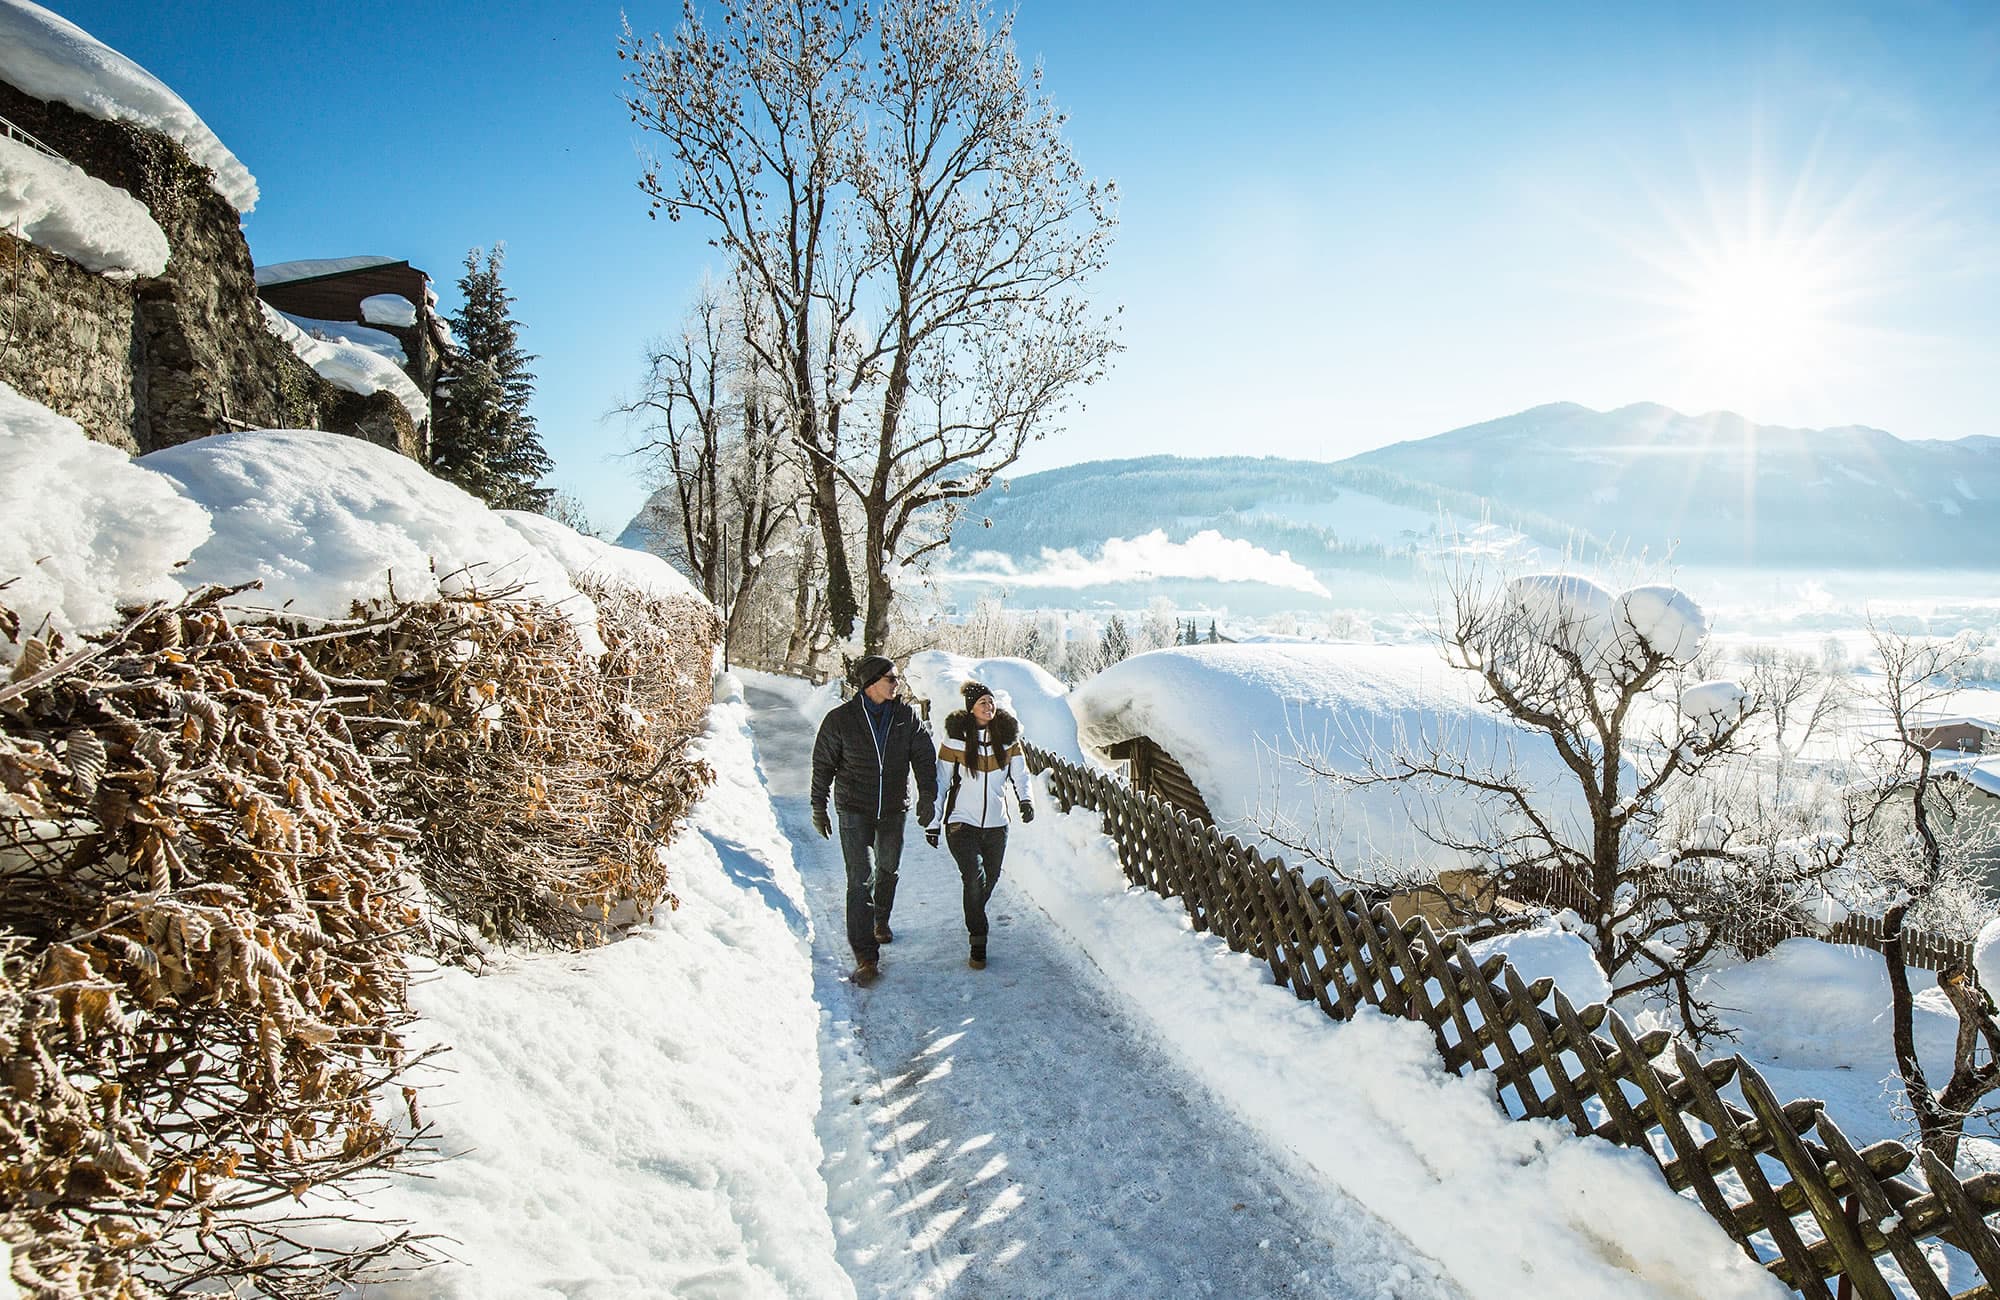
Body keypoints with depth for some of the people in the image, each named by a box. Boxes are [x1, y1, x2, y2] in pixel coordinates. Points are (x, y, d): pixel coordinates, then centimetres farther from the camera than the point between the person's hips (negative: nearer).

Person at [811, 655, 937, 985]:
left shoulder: (907, 717, -2)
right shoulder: (840, 720, -10)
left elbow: (924, 757, 3)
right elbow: (823, 766, -1)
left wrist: (927, 796, -6)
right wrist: (819, 808, 0)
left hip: (894, 809, 4)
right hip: (854, 810, -3)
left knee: (888, 869, 21)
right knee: (861, 879, -11)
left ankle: (881, 920, 49)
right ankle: (866, 956, -7)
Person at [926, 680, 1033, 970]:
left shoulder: (1008, 737, 1)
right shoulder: (955, 739, -7)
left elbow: (1020, 774, 6)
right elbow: (940, 782, -1)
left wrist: (1025, 800, -13)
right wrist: (933, 822, -1)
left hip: (996, 824, 4)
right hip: (962, 823, -3)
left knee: (990, 880, 13)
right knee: (974, 878, -17)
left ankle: (974, 917, 44)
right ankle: (978, 943, -4)